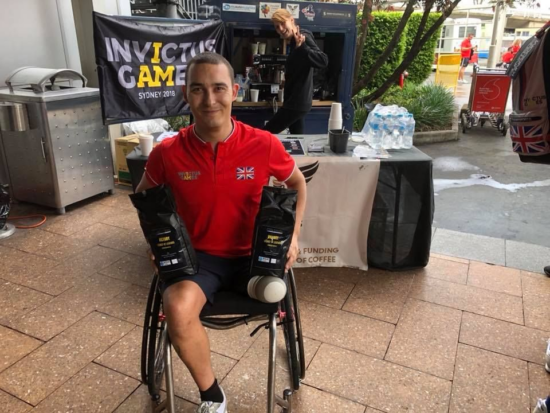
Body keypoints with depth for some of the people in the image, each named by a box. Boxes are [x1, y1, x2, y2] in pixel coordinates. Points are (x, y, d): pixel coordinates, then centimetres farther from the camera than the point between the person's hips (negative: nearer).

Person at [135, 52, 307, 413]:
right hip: (196, 256, 0)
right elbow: (144, 197, 11)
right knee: (178, 310, -29)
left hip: (252, 254, 0)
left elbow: (298, 183, 8)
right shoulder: (168, 152, -10)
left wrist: (293, 234, -2)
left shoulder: (264, 144, -12)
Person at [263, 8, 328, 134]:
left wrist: (301, 47, -36)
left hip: (297, 101, -10)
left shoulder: (304, 38, -13)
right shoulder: (294, 42, 15)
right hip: (295, 101, 10)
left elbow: (323, 61, -29)